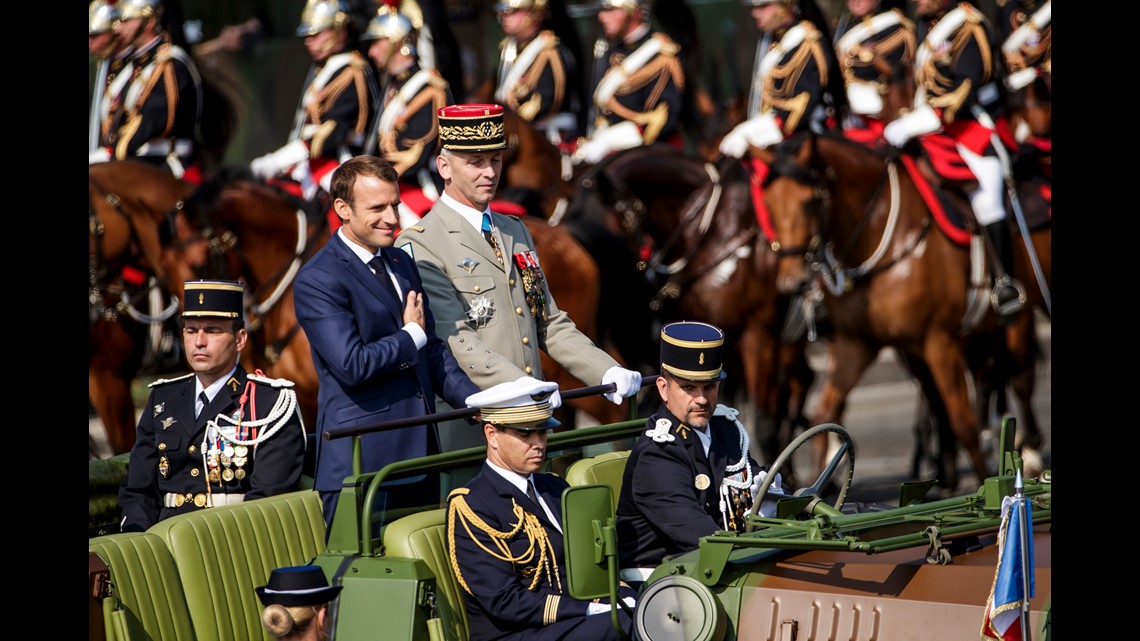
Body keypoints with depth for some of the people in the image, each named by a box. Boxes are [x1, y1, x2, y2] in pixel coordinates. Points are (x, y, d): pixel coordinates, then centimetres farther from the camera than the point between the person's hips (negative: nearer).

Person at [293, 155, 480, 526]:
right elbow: (353, 364, -20)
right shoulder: (317, 281, -11)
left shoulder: (402, 264, 16)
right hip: (362, 461, -8)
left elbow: (433, 350, 19)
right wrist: (412, 335, -6)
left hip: (419, 450, 8)